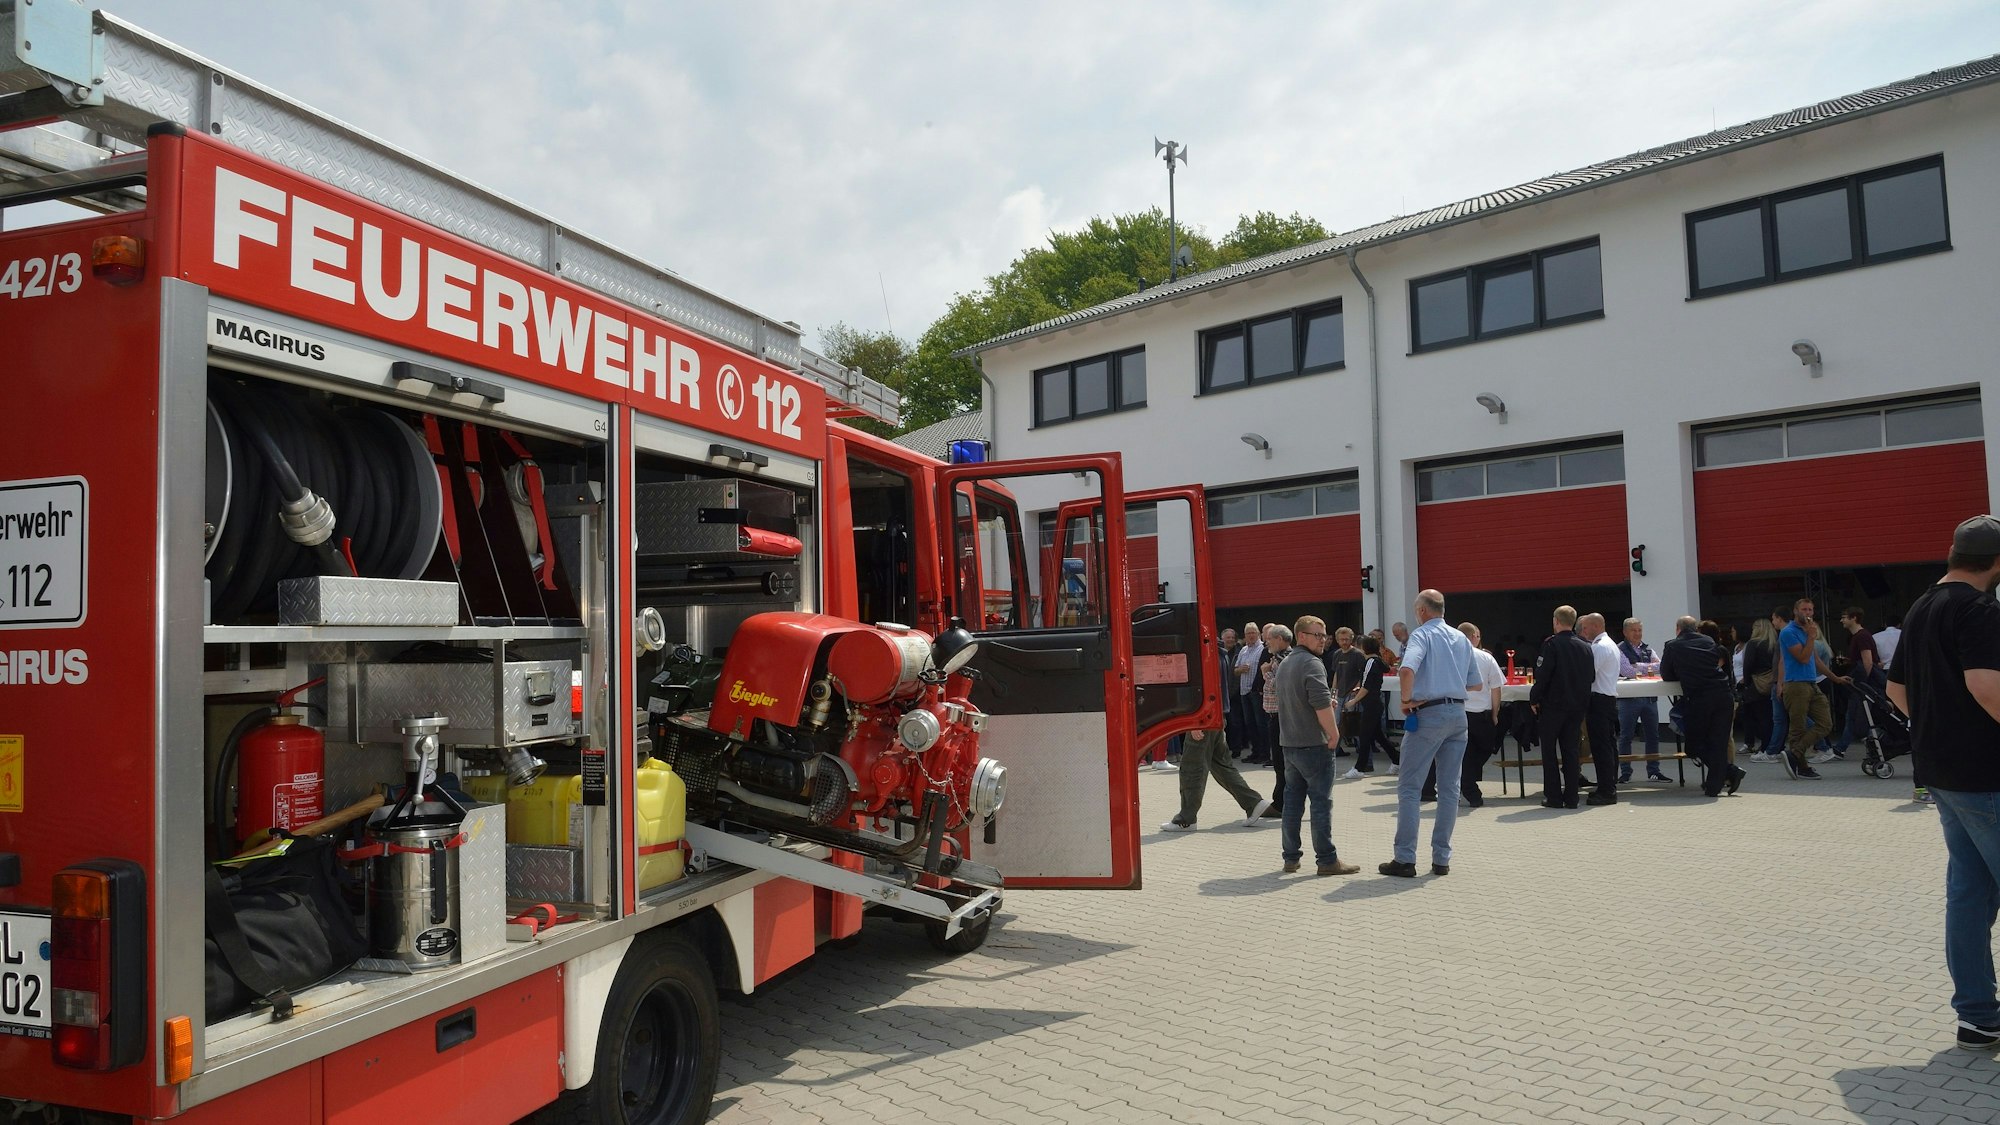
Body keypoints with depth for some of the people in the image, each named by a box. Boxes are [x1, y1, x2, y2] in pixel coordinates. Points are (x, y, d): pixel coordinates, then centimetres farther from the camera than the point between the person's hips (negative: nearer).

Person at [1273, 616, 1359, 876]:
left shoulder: (1284, 666, 15)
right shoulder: (1312, 665, -15)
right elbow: (1322, 706, -25)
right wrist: (1334, 734, -13)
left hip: (1289, 744, 8)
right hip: (1313, 744, -8)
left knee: (1293, 799, 12)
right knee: (1321, 802, -3)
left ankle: (1290, 857, 15)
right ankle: (1327, 860, 0)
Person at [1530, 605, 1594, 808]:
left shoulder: (1551, 644, -13)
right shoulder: (1585, 647, 6)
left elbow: (1542, 675, -16)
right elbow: (1592, 677, 11)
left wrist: (1534, 698, -6)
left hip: (1553, 705, -5)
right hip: (1577, 705, 5)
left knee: (1549, 751, 4)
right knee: (1571, 750, 11)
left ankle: (1553, 797, 3)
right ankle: (1571, 797, 9)